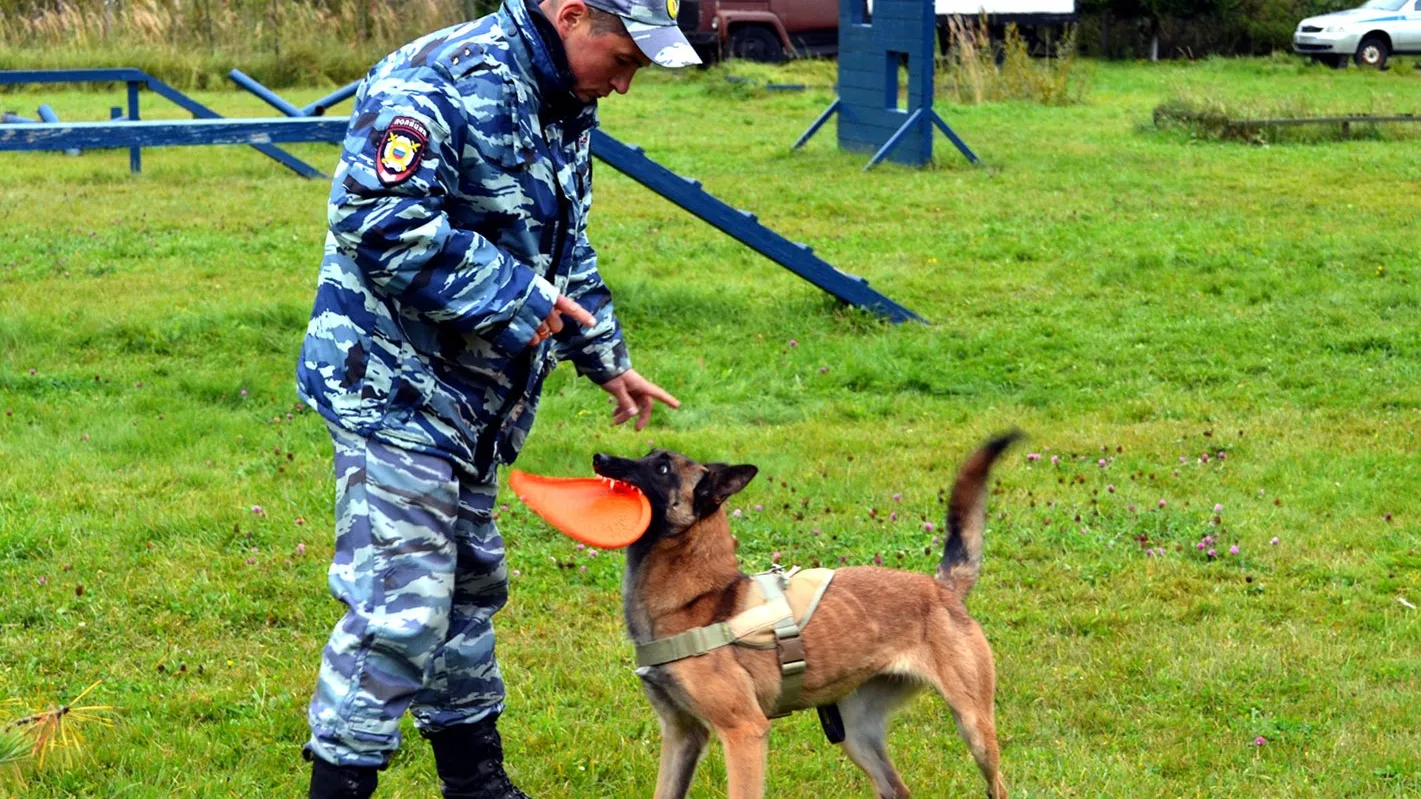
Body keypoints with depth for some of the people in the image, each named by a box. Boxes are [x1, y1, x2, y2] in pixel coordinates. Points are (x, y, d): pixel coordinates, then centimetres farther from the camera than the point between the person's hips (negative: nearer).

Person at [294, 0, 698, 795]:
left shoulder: (565, 109, 10)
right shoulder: (447, 82, -22)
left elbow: (565, 249, 25)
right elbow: (381, 222, -31)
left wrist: (608, 360, 23)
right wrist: (515, 297, -27)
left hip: (473, 398, 10)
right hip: (394, 386, -10)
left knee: (468, 590, 20)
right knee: (399, 609, -11)